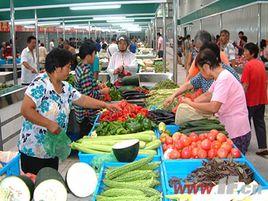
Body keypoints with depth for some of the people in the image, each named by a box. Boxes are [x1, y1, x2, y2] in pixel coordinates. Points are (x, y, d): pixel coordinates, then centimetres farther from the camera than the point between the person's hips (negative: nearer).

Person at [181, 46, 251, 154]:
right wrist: (189, 102, 7)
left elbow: (213, 108, -30)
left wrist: (191, 103, -17)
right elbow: (208, 95, 18)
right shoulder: (221, 76, 9)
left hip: (237, 134, -9)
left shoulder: (224, 78, -22)